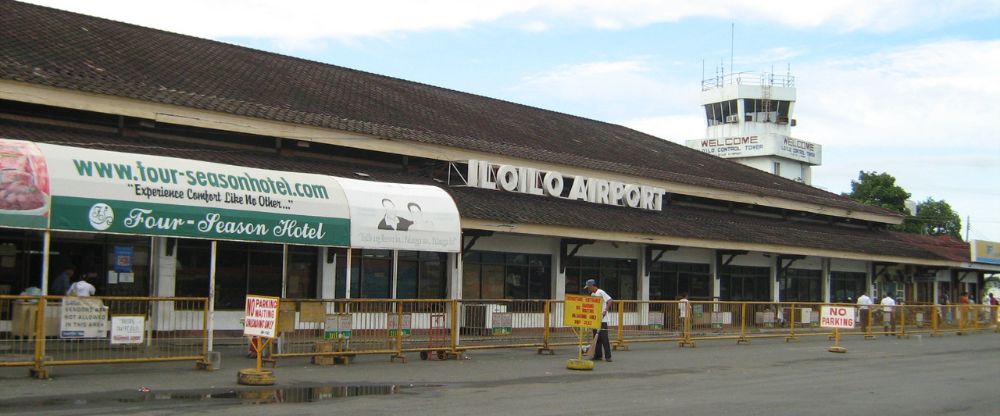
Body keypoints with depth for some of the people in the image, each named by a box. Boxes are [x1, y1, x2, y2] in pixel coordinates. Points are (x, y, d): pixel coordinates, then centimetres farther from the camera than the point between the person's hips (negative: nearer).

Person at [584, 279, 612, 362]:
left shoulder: (600, 292, -10)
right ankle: (598, 355, 16)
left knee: (604, 338, -8)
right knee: (597, 338, 10)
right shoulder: (592, 294, 16)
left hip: (602, 319, -9)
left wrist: (605, 311, -25)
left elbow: (609, 300, -18)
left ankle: (608, 356, -5)